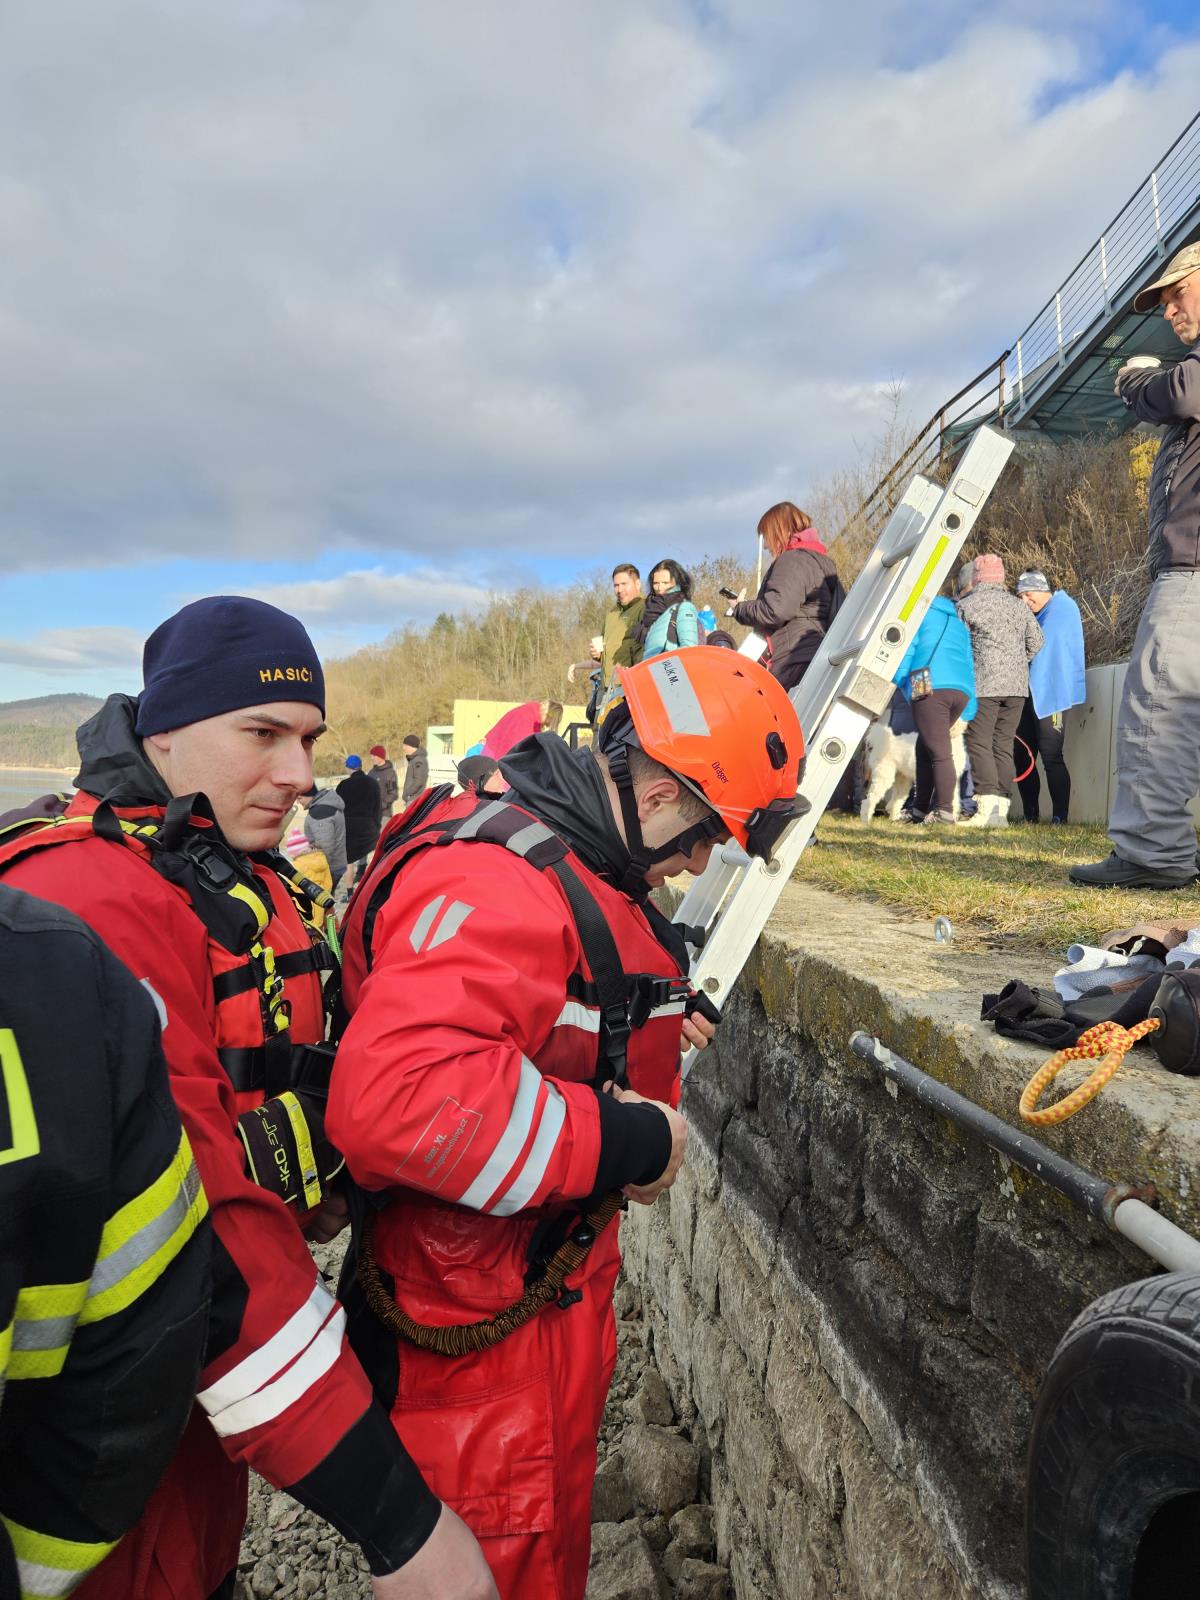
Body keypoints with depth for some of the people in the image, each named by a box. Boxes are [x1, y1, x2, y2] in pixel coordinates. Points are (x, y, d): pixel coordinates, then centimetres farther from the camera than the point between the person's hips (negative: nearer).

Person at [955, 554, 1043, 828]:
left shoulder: (967, 605, -1)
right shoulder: (1019, 605, 14)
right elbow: (1036, 641, 14)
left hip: (984, 683, -5)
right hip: (1017, 685, 5)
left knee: (979, 743, -4)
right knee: (1004, 745, 8)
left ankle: (987, 807, -15)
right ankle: (1002, 809, 7)